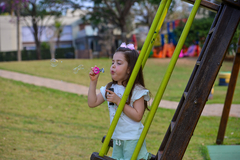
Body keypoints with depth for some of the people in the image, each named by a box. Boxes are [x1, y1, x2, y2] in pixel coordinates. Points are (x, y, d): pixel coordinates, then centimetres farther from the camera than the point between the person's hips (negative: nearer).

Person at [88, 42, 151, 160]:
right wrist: (93, 82, -2)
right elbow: (92, 103, 4)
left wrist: (118, 101, -22)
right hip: (117, 138, 7)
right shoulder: (110, 88, 5)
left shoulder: (137, 90, -13)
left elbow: (137, 116, -19)